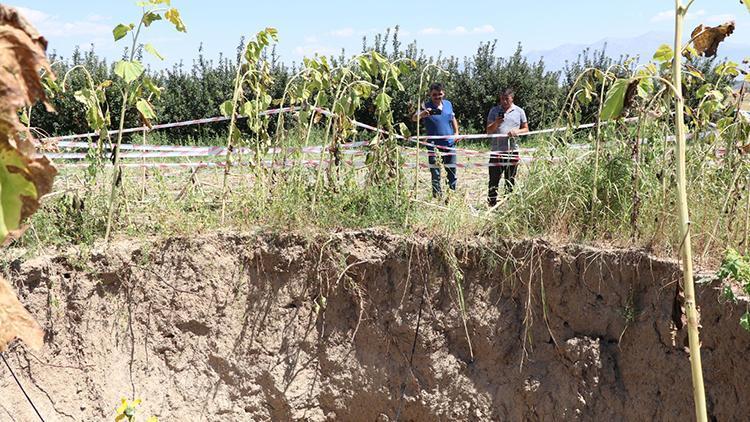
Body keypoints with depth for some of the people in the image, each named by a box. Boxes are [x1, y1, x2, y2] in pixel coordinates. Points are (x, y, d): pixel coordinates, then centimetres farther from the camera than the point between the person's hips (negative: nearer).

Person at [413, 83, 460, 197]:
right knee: (435, 173, 0)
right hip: (434, 145, -4)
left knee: (452, 170, 13)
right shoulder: (426, 106, -9)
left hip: (449, 143, 4)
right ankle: (437, 196, 7)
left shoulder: (448, 104, 5)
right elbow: (414, 118, -25)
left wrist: (456, 132, 8)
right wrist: (422, 114, -47)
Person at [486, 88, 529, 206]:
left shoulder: (519, 111, 8)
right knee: (494, 180, -3)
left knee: (510, 181, 7)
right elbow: (488, 131, 4)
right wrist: (496, 123, -16)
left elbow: (526, 129, 11)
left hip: (512, 151, 1)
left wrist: (517, 131, -10)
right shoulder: (494, 111, 6)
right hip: (496, 151, -1)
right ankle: (491, 204, 1)